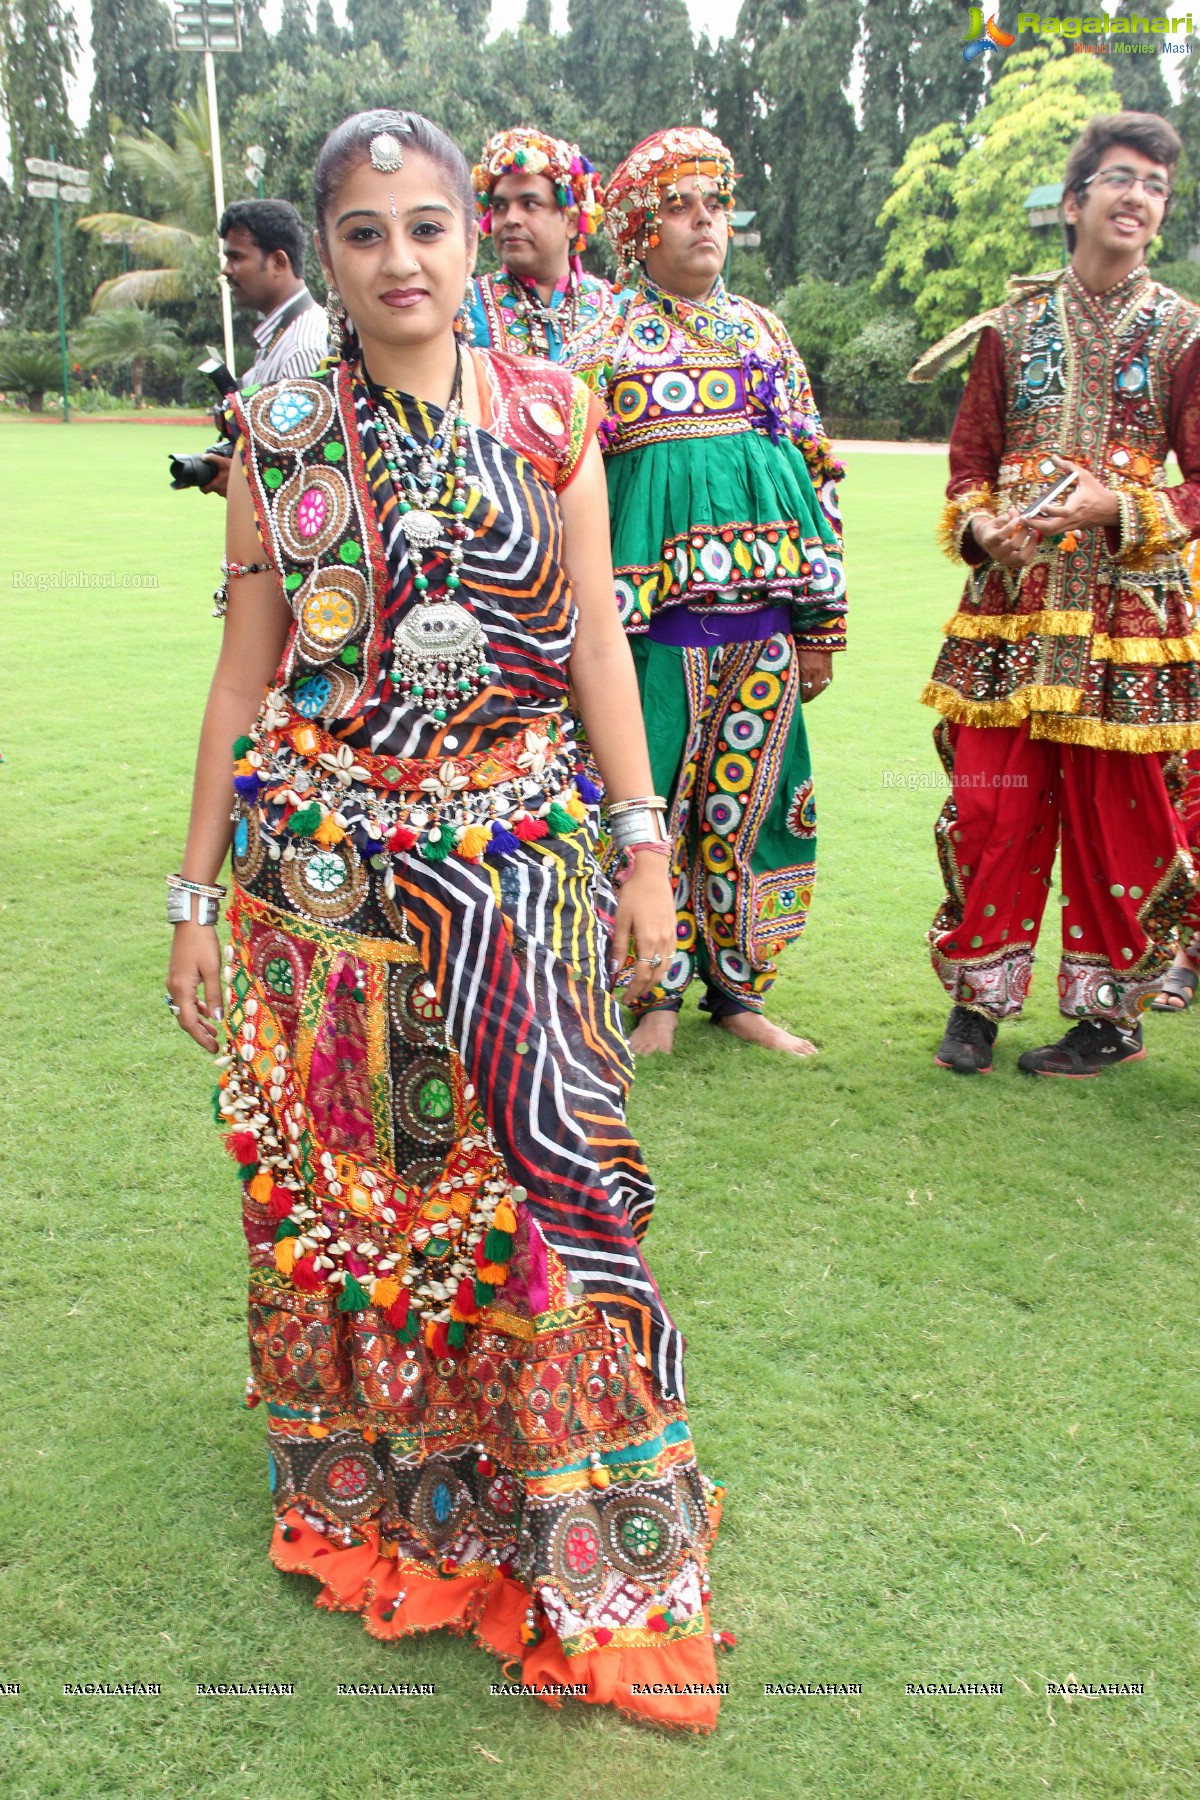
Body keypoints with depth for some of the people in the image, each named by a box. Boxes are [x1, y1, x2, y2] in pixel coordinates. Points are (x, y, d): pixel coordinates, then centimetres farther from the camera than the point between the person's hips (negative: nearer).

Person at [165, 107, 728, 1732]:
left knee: (539, 1174, 0)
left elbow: (598, 639, 4)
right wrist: (200, 887, 5)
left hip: (518, 855, 0)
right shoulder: (277, 435, 4)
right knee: (336, 1179, 8)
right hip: (323, 867, 1)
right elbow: (245, 670, 5)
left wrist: (643, 849, 1)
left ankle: (580, 1548, 20)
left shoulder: (549, 415, 4)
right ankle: (374, 1499, 32)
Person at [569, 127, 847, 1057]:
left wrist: (824, 621, 10)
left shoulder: (765, 333, 16)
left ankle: (737, 986, 19)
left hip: (766, 612, 4)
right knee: (656, 795, -2)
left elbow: (816, 473, 16)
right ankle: (656, 992, 12)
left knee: (752, 793, 5)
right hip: (659, 611, -3)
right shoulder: (607, 344, 6)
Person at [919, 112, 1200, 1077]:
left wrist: (1122, 508, -15)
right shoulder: (1016, 326, 10)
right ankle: (980, 996, 17)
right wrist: (982, 525, -8)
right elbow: (969, 460, 12)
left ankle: (1110, 1013, 18)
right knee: (991, 803, 1)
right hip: (1013, 603, 2)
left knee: (1118, 813, 2)